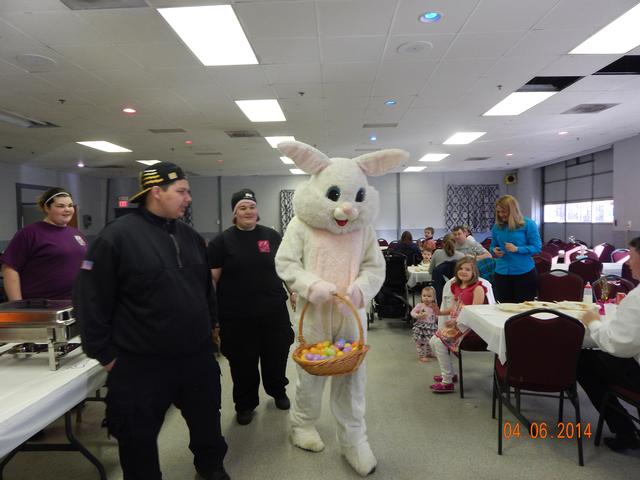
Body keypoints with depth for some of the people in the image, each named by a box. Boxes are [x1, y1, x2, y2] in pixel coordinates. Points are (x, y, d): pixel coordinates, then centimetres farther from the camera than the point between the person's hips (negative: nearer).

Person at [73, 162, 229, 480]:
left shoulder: (190, 236, 6)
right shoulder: (117, 236, -14)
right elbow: (91, 300, -12)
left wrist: (211, 325, 17)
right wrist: (105, 353, -9)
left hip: (197, 355, 6)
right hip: (141, 362, -6)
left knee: (207, 419, 23)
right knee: (139, 436, 14)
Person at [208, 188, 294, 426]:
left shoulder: (272, 236, 4)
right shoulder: (222, 241, -3)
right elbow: (212, 278, -3)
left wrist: (293, 290, 4)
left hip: (274, 311, 3)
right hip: (237, 315, -2)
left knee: (276, 356, 17)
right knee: (243, 362, 10)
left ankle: (278, 391, 43)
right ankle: (245, 404, 33)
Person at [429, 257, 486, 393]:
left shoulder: (477, 288, -13)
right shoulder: (456, 287, 12)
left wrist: (457, 320, -27)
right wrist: (441, 312, 2)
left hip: (468, 325, -9)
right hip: (454, 323, 9)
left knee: (439, 342, -20)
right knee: (433, 341, 5)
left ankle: (447, 382, -10)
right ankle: (449, 373, 22)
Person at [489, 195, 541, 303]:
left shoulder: (528, 224, -6)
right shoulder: (497, 226, 5)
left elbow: (537, 247, -8)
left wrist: (517, 249, -21)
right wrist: (494, 251, -8)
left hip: (524, 272, -3)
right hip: (502, 272, 4)